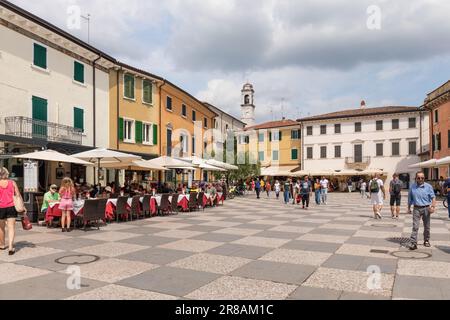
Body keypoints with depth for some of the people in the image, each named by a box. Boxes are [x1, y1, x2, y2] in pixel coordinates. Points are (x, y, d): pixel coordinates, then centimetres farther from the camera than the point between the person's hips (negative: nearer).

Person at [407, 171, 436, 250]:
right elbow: (410, 198, 11)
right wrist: (409, 208, 10)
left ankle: (426, 241, 29)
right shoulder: (412, 187, 4)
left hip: (426, 208, 0)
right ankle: (413, 243, -9)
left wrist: (433, 206, -16)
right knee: (415, 226, -7)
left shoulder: (428, 186, 0)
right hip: (417, 208, 0)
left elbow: (433, 197, -2)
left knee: (427, 226, 12)